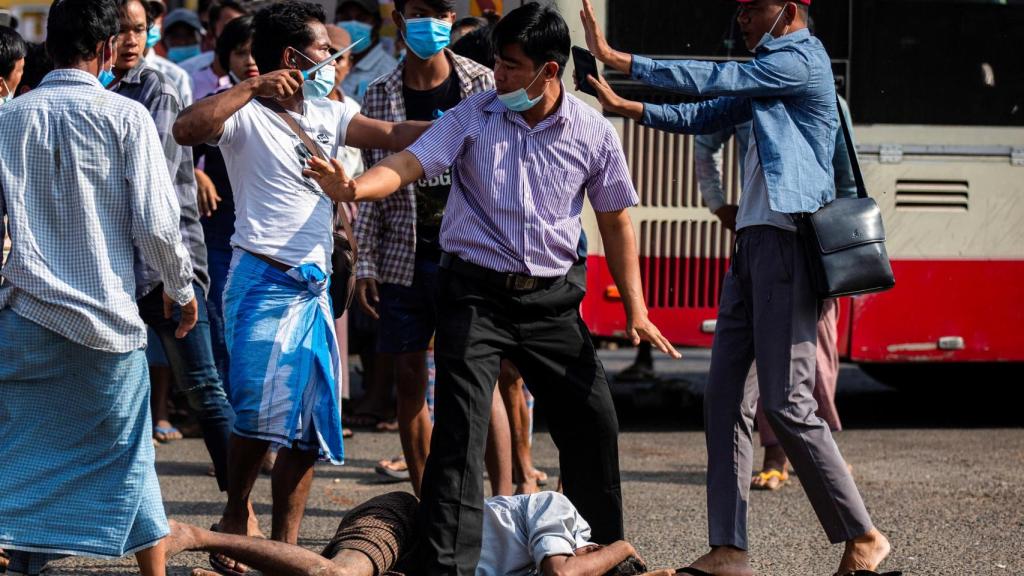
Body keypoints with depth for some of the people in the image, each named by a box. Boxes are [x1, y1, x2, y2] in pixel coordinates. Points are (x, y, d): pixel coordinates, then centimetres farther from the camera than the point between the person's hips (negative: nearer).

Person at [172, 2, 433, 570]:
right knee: (262, 413, -14)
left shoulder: (327, 115, 16)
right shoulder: (246, 114, -6)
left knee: (308, 427, 4)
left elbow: (395, 135, 13)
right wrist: (253, 87, -24)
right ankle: (236, 513, 8)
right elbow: (186, 129, -24)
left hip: (315, 288, 7)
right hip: (264, 282, -7)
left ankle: (284, 546, 10)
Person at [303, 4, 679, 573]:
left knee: (594, 420, 6)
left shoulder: (594, 133, -1)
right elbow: (409, 164, -15)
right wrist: (353, 187, -36)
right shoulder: (473, 116, -5)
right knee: (460, 426, -11)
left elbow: (616, 220, 8)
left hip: (551, 296, 2)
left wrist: (636, 309, 3)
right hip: (475, 291, -2)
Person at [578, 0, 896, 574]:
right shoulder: (770, 71, 21)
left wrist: (617, 59, -12)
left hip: (787, 242, -10)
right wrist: (626, 107, 13)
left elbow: (713, 80, -14)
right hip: (753, 242, 10)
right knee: (725, 396, 4)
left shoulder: (801, 60, -8)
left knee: (788, 404, -11)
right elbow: (708, 116, 24)